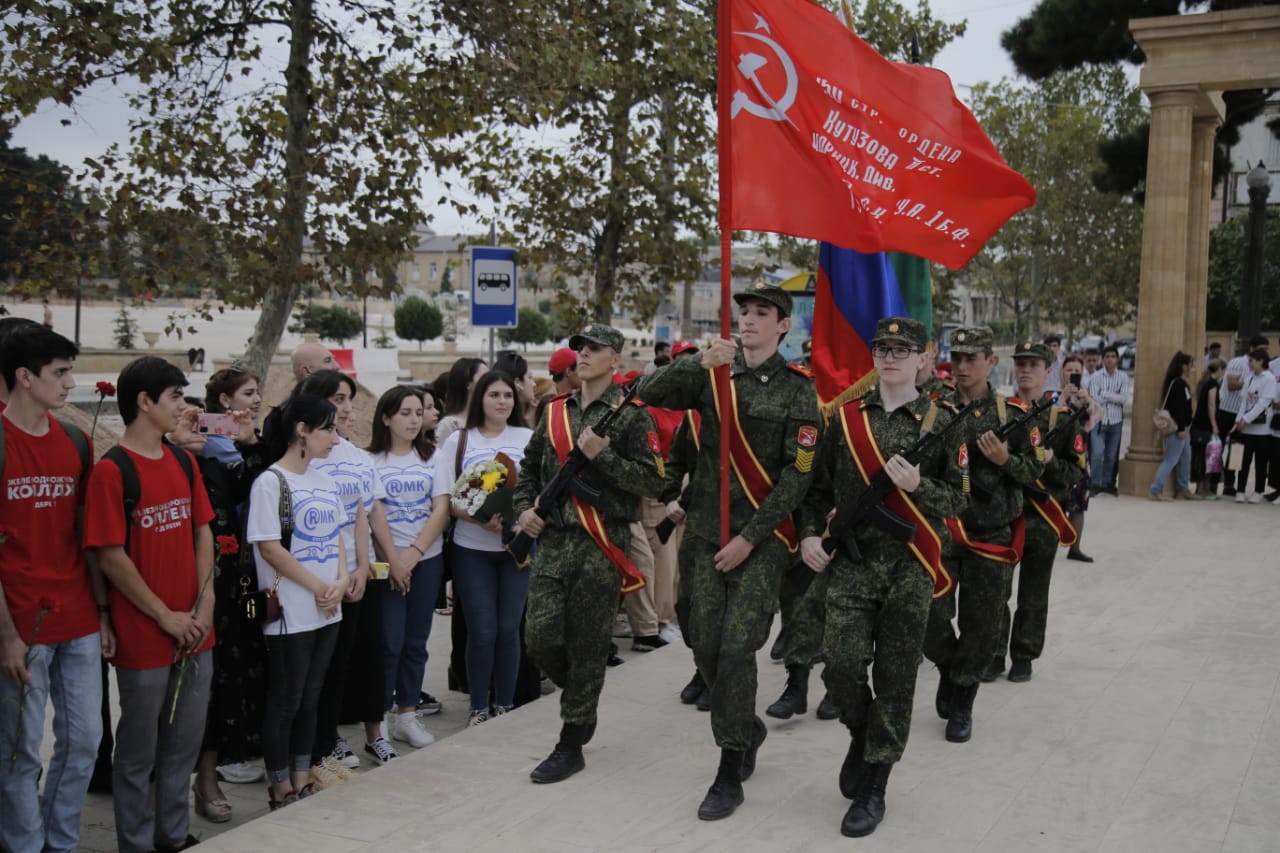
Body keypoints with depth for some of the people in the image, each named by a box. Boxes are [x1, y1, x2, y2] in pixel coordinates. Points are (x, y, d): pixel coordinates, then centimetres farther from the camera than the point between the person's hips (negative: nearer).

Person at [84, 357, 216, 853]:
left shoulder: (184, 462, 8)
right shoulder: (111, 470, -13)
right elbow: (111, 556, -14)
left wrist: (205, 605, 0)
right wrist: (166, 617, -12)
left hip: (194, 632, 6)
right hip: (142, 638, -6)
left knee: (185, 741, 16)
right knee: (139, 750, 8)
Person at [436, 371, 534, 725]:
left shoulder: (529, 438, 5)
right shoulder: (458, 441, 5)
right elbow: (444, 498, -1)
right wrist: (478, 518, -18)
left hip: (517, 545, 1)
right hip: (471, 549, -1)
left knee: (508, 628, 5)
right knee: (482, 630, -1)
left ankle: (505, 705, 18)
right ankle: (478, 707, 14)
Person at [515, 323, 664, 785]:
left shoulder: (629, 414, -3)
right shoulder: (555, 411, 13)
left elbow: (652, 479, -9)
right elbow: (530, 465, 24)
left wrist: (602, 455, -18)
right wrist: (525, 508, 8)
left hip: (602, 543, -5)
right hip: (553, 539, 5)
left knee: (586, 644, 1)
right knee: (540, 638, 0)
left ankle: (571, 744, 13)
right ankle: (581, 703, 29)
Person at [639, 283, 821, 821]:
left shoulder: (798, 389, -4)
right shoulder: (712, 374, 7)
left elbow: (798, 475, -8)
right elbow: (652, 394, -7)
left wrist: (750, 537, -13)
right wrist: (699, 362, -23)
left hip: (763, 538, -4)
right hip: (706, 532, 4)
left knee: (736, 649, -9)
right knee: (705, 647, 7)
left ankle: (731, 774, 5)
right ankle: (748, 728, 34)